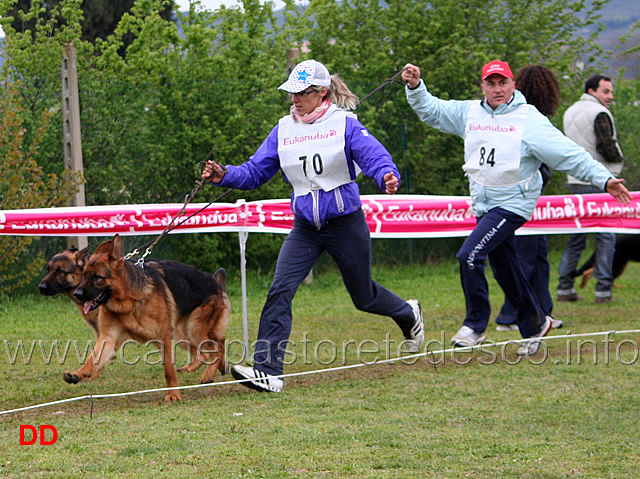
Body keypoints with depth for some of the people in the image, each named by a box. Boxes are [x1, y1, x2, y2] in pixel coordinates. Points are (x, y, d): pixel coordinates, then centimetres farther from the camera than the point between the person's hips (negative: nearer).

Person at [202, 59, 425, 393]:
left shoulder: (344, 124, -9)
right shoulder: (283, 130, 4)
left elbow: (373, 155, -22)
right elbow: (255, 171, 3)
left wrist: (387, 175, -44)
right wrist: (225, 176, -16)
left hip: (346, 224, -3)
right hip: (305, 228, 3)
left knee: (363, 296, 14)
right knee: (280, 291, -16)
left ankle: (408, 315, 48)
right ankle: (267, 371, -18)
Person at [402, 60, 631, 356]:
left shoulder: (530, 120, -10)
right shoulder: (469, 113, 5)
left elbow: (570, 154, -12)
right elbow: (430, 110, 10)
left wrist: (604, 179, -18)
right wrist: (415, 86, -9)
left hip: (513, 204, -6)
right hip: (484, 206, 6)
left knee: (470, 256, -19)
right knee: (505, 271, 14)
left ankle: (475, 325, -6)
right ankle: (534, 325, 31)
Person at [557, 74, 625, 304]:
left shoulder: (570, 112, 16)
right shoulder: (599, 113, -11)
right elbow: (607, 148, -19)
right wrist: (618, 158, 2)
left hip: (575, 180, 8)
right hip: (598, 181, -8)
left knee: (576, 237, 12)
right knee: (606, 236, -4)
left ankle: (564, 288, 11)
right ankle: (603, 291, -7)